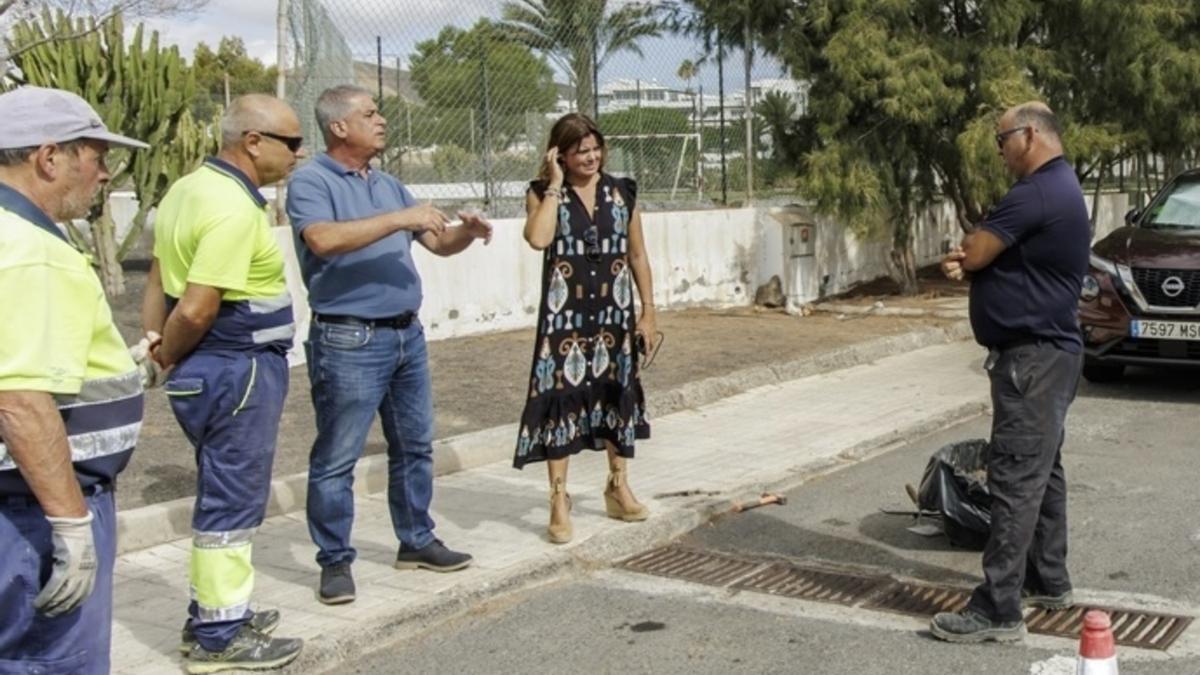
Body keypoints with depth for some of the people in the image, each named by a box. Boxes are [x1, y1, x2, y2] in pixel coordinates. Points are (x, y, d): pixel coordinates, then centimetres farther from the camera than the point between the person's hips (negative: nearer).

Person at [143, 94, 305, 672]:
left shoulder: (190, 188, 11)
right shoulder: (234, 208, -21)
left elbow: (160, 278, 13)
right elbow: (196, 310, -23)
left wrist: (153, 347, 7)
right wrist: (167, 358, -6)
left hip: (212, 367, 10)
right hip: (238, 369, -10)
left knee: (224, 495, 19)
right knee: (233, 501, 0)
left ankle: (212, 613, 30)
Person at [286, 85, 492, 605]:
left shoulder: (388, 185, 15)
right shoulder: (311, 181, -8)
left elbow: (437, 242, 18)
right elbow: (324, 239, -27)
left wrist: (467, 232, -4)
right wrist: (400, 219, -26)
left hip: (406, 334, 8)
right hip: (349, 341, -8)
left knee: (415, 446, 16)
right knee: (336, 459, 0)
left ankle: (416, 541, 30)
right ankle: (335, 561, 11)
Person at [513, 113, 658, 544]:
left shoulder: (622, 193, 5)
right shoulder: (543, 194, -3)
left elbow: (638, 255, 9)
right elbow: (538, 238, -23)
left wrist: (649, 311, 6)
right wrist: (555, 185, -16)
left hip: (615, 314, 3)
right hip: (565, 316, -3)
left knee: (616, 394, 13)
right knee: (561, 398, -4)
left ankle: (618, 488, 30)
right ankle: (559, 501, 6)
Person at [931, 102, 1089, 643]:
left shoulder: (1037, 193, -19)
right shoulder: (1059, 188, 16)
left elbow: (973, 254, -17)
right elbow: (987, 256, 14)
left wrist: (965, 253, 6)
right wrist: (964, 261, -7)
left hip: (1032, 358, -11)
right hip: (1044, 353, 11)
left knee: (1015, 479, -11)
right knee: (1042, 472, 18)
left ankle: (998, 610, -9)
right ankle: (1048, 581, 29)